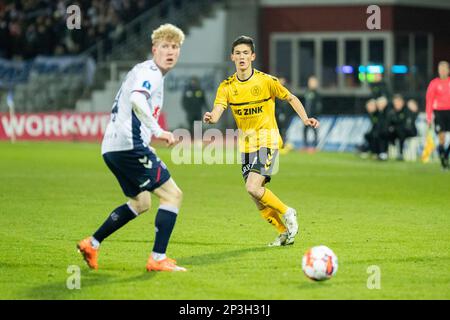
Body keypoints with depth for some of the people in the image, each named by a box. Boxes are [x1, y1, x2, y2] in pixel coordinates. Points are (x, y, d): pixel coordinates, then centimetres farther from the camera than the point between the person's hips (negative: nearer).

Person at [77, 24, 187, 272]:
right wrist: (157, 130, -36)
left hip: (112, 147, 11)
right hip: (129, 146, -10)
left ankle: (91, 244, 24)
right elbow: (136, 99, -30)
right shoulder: (150, 72, -9)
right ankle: (158, 259, -12)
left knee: (140, 202, 25)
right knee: (172, 194, -9)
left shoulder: (142, 71, 23)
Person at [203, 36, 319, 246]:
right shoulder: (227, 86, 0)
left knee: (253, 187, -21)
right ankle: (285, 232, 21)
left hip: (267, 141, -5)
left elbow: (291, 98, 6)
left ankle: (287, 214, 2)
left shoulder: (266, 81, -8)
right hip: (246, 145, 5)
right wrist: (210, 118, -35)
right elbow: (216, 114, -11)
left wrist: (305, 119, -8)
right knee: (257, 197, 4)